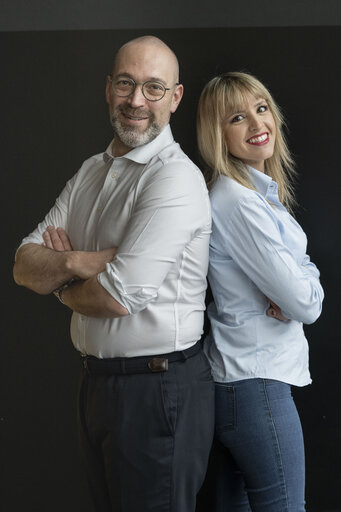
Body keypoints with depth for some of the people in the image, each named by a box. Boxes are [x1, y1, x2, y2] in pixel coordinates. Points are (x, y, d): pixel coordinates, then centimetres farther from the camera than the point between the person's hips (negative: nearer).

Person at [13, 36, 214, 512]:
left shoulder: (176, 179, -17)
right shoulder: (92, 172, 10)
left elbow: (117, 297, -23)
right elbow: (24, 266, 3)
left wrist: (59, 281, -3)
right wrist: (78, 262, -17)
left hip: (160, 388, -8)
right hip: (98, 381, 8)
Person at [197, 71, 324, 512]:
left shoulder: (263, 190, 12)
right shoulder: (236, 200, -19)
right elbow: (304, 303, -20)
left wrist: (290, 294, -9)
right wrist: (308, 282, 2)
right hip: (258, 382, -10)